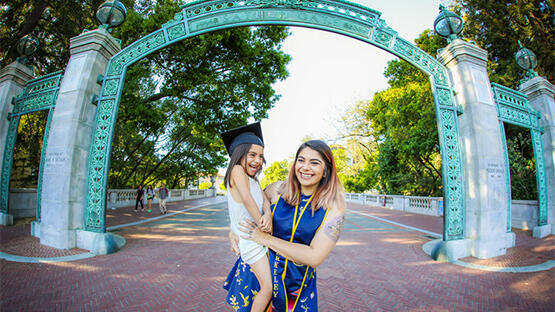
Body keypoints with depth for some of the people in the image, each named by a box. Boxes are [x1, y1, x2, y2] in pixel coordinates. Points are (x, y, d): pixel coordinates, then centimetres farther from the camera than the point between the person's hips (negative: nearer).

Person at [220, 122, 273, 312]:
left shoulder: (253, 179, 11)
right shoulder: (237, 170, -14)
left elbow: (264, 199, -2)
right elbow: (247, 199, -23)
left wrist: (268, 215, -22)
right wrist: (262, 223, -15)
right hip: (249, 239, -8)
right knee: (267, 288, -6)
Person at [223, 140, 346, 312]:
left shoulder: (334, 206, -16)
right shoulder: (277, 189, -10)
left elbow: (315, 257, -23)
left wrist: (265, 238, -22)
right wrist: (233, 230, -10)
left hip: (297, 281, -1)